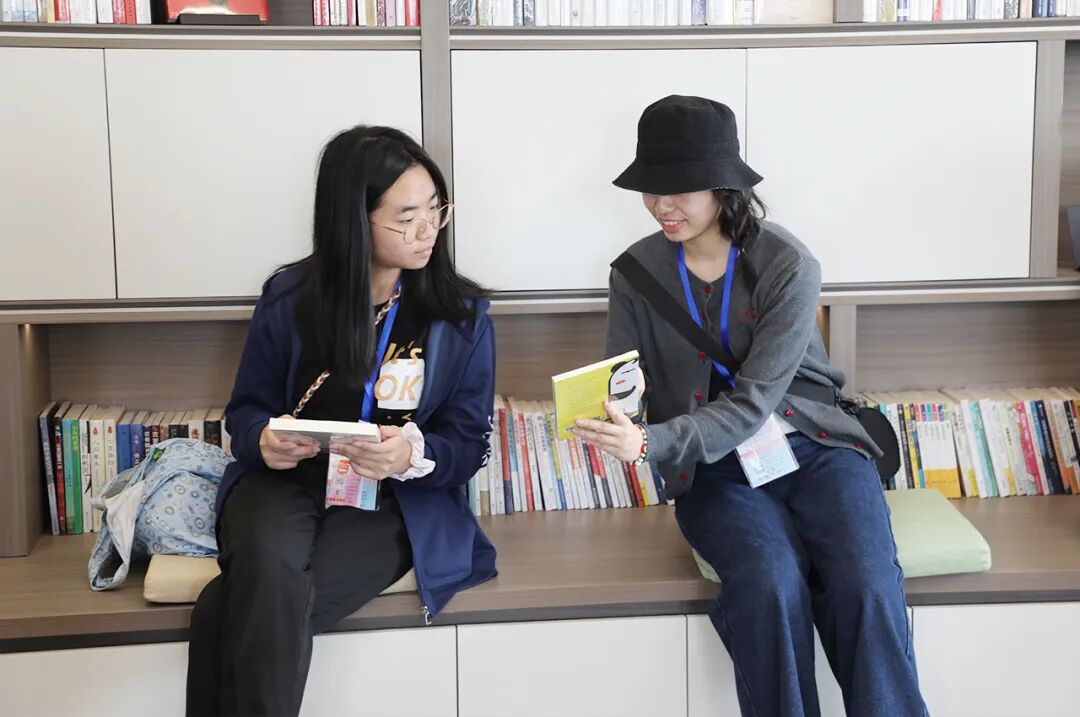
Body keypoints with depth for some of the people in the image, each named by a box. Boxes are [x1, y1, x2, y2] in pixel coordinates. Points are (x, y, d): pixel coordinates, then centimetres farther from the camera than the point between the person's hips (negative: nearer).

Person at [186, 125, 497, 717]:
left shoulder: (464, 314, 0)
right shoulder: (289, 297, 1)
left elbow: (468, 442, 1)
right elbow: (246, 409, 10)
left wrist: (414, 455, -22)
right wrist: (263, 440, -15)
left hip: (397, 500, -1)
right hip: (287, 480, 2)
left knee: (243, 611, -28)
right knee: (268, 572, -35)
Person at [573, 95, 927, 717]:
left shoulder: (789, 265, -10)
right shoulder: (635, 273, -1)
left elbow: (753, 403, -17)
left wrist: (649, 443, -31)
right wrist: (606, 424, -24)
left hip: (813, 447, -1)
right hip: (714, 468, 1)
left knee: (866, 589, -26)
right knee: (771, 586, -28)